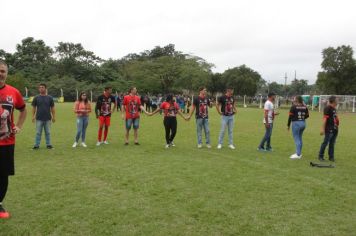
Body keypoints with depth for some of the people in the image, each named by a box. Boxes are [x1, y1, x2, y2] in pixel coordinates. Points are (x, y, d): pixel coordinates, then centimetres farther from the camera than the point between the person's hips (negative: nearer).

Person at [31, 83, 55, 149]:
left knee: (48, 132, 8)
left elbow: (52, 108, 5)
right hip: (39, 119, 0)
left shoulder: (50, 98, 3)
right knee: (38, 132, 4)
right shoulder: (36, 98, 3)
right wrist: (33, 116, -1)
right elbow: (34, 108, 6)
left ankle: (48, 144, 16)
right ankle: (36, 145, 11)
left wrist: (54, 117, 2)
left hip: (48, 119, 0)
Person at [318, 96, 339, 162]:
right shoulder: (328, 108, -11)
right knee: (325, 142, -4)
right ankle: (321, 156, 6)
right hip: (329, 129, -9)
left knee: (332, 143, 12)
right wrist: (323, 128, -20)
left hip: (335, 129, 9)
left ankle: (331, 157, 19)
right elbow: (325, 118, -16)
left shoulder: (334, 108, 16)